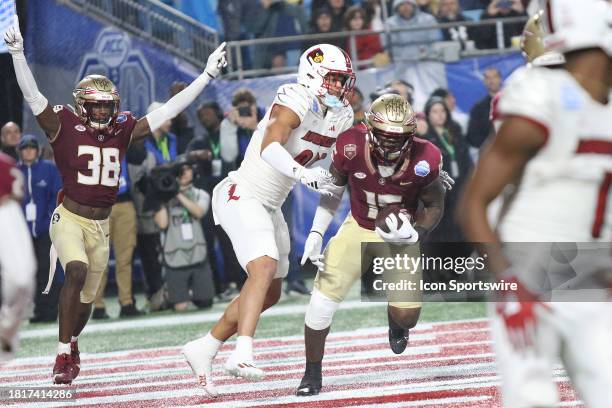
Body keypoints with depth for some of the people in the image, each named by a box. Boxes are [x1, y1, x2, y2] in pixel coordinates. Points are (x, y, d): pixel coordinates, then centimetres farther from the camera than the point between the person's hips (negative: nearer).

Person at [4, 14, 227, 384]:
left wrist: (207, 75, 6)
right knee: (77, 273, -29)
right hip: (69, 219, -5)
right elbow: (32, 95, -17)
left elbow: (169, 110, 6)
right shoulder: (65, 127, -8)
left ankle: (71, 342, 43)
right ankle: (65, 355, -24)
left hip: (101, 226, 5)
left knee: (87, 297, 13)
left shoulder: (123, 132, 3)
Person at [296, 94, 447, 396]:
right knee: (322, 300, -13)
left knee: (407, 315, -12)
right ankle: (312, 374, 10)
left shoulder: (422, 160, -26)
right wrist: (316, 234, -9)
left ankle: (397, 322, 32)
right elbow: (333, 192, -3)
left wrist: (415, 233, -25)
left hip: (401, 235, -1)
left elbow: (435, 206, -7)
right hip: (358, 229, 1)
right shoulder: (351, 147, -24)